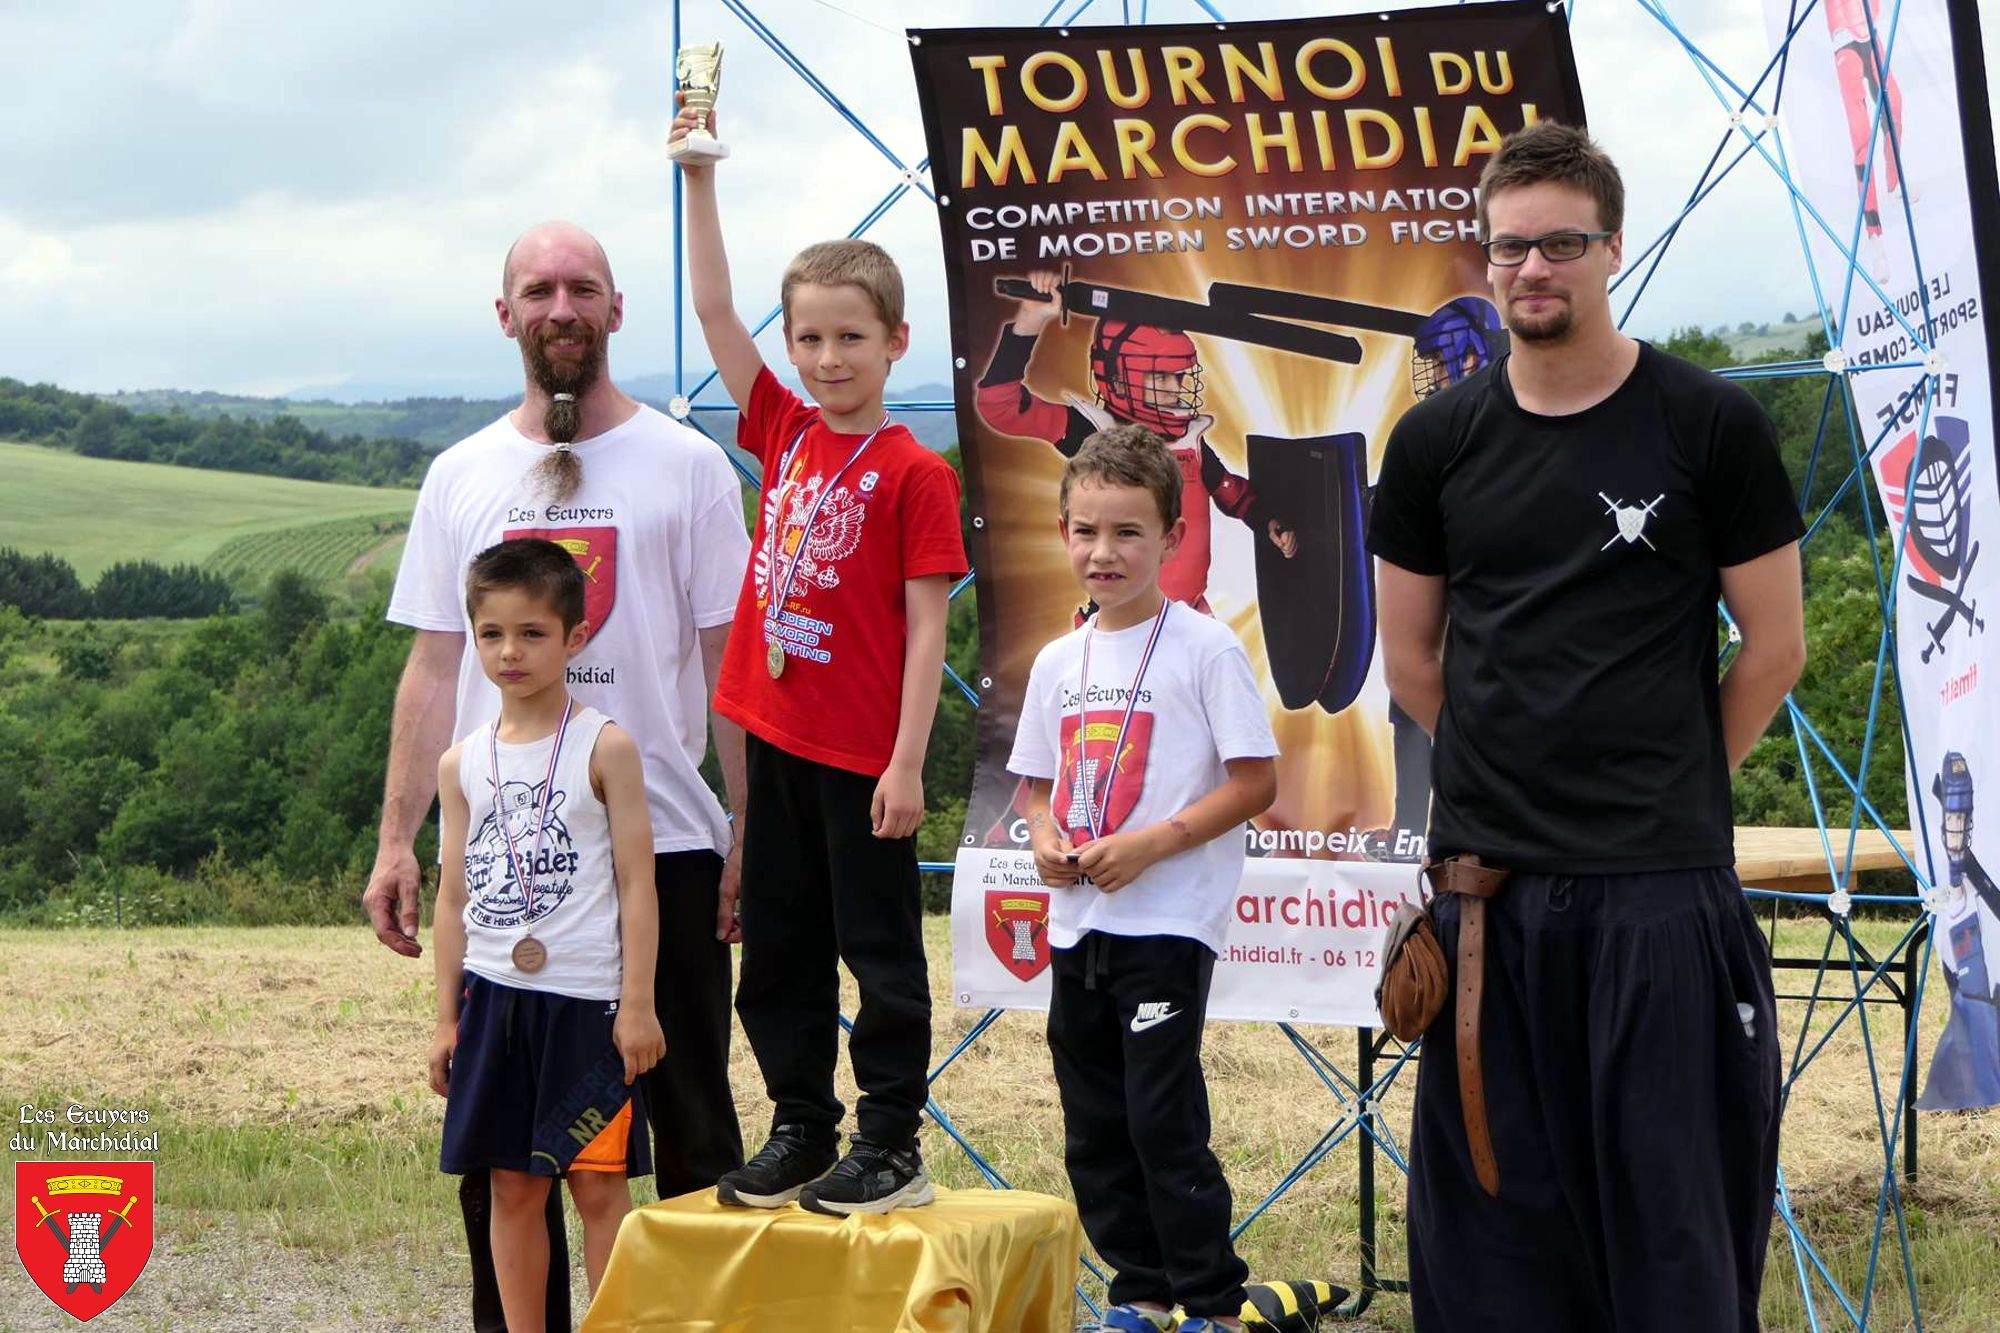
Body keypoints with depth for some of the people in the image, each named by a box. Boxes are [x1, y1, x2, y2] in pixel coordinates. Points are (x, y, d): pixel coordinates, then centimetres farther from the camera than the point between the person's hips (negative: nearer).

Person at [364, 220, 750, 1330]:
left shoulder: (686, 465, 3)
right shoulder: (461, 477, 11)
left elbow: (730, 660, 1)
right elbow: (433, 672, 11)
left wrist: (754, 831, -6)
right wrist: (396, 842, 4)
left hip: (663, 841, -2)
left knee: (689, 1115, 4)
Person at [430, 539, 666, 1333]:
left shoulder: (605, 749, -3)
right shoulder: (463, 763, 9)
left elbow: (636, 884, -4)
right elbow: (453, 895, 12)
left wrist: (637, 1002, -9)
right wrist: (446, 1017, 10)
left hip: (586, 999, -4)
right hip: (493, 997, 4)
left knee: (597, 1181, -1)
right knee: (511, 1184, 8)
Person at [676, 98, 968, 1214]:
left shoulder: (914, 473, -9)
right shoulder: (785, 434, 8)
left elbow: (926, 630, -11)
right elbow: (714, 307, 8)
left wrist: (907, 764, -14)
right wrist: (700, 177, 3)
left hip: (864, 754, -6)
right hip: (776, 737, 6)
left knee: (880, 947, 3)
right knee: (778, 951, 12)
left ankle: (892, 1146, 10)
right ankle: (802, 1130, 23)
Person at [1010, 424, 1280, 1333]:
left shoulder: (1203, 649, -8)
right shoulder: (1059, 661, 10)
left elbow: (1256, 781, -10)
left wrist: (1150, 842, -18)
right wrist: (1046, 839, -2)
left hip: (1167, 923, -7)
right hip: (1077, 923, 7)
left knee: (1164, 1120, -8)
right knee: (1093, 1128, 11)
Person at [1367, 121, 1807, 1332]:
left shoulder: (1710, 425, -2)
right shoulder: (1437, 441, 6)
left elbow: (1776, 645, 2)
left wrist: (1672, 783, 6)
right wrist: (1525, 772, 12)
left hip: (1663, 882, -3)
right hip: (1489, 877, 3)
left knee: (1672, 1204, 1)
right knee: (1496, 1202, 9)